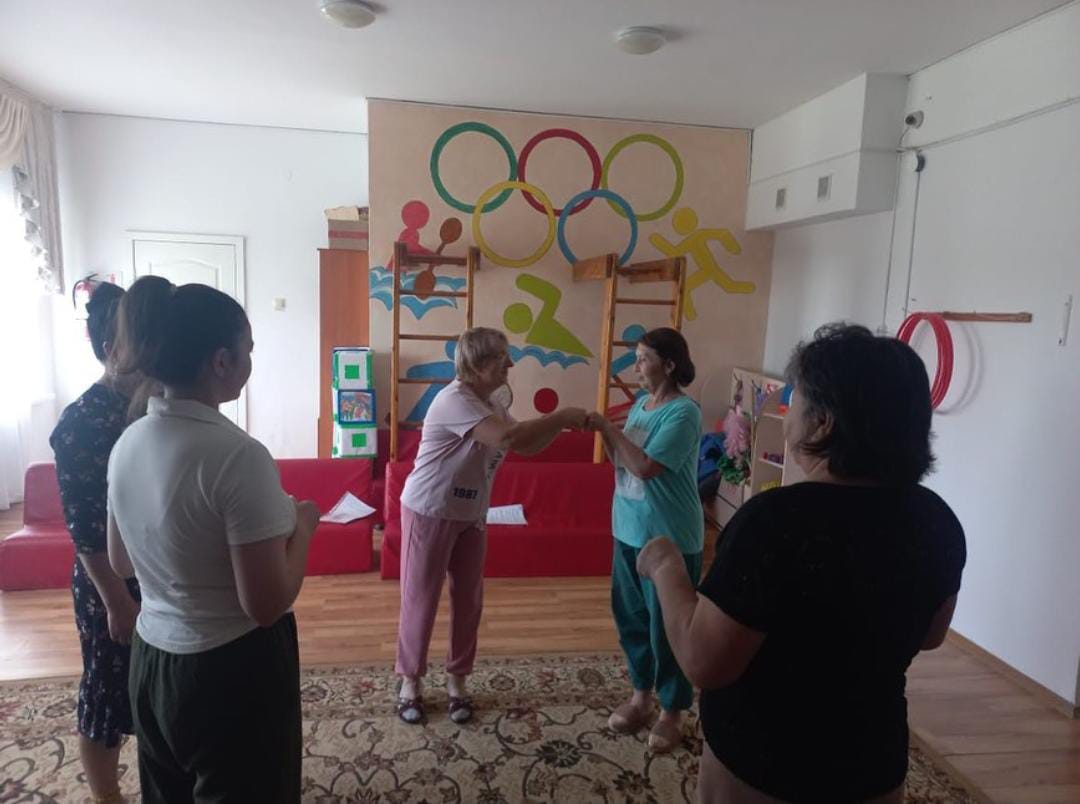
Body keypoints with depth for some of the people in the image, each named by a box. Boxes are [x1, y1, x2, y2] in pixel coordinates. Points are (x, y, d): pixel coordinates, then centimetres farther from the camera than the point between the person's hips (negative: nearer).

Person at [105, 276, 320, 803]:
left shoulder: (127, 443, -2)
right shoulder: (238, 454, -26)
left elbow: (121, 563, 12)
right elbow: (268, 604, -24)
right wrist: (302, 527, -8)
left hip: (151, 661, 7)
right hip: (233, 671, -7)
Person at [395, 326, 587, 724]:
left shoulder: (492, 401, 4)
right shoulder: (455, 400, -25)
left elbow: (525, 446, 7)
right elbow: (507, 438, -37)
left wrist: (558, 425, -10)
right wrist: (561, 417, -28)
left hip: (471, 516, 8)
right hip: (429, 513, -8)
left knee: (469, 600, 13)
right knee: (420, 600, 6)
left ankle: (457, 680, 30)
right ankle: (410, 682, 26)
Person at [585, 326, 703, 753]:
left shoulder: (684, 413, -19)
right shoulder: (641, 404, 8)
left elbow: (645, 467, -27)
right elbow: (622, 462, 12)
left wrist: (607, 427, -20)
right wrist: (603, 432, -6)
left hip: (670, 538, -8)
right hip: (629, 530, 8)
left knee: (667, 625, 6)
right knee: (630, 617, 18)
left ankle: (672, 711, 26)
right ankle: (641, 695, 36)